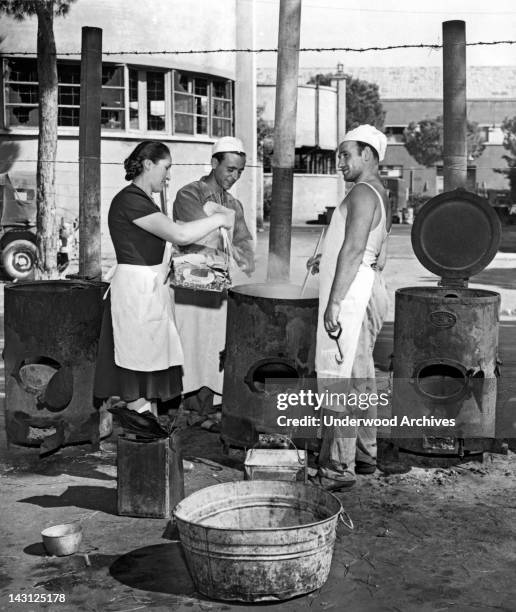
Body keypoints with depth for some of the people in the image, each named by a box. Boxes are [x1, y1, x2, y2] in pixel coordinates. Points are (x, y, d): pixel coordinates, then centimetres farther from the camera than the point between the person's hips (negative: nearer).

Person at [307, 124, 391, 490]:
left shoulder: (363, 193, -13)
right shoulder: (381, 196, 19)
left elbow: (354, 250, -22)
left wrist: (334, 302, -25)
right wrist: (327, 261, 24)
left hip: (350, 295, -11)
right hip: (369, 291, 11)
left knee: (337, 381, -10)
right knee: (360, 377, 16)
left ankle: (339, 469, -8)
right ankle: (365, 455, 25)